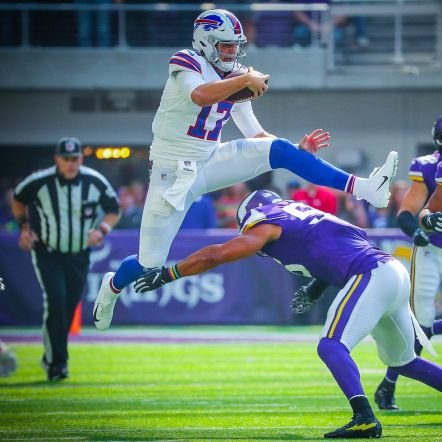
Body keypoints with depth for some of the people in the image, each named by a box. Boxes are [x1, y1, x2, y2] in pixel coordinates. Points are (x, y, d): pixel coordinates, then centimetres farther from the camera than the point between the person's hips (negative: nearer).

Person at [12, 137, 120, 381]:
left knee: (69, 307, 8)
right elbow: (18, 199, 5)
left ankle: (52, 357, 29)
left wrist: (101, 230, -16)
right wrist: (24, 226, -6)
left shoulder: (95, 182, -13)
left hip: (79, 255, 3)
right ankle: (56, 362, -12)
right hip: (47, 253, -3)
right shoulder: (39, 182, -17)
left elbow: (114, 211, 2)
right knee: (56, 301, -18)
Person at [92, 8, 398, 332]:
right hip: (172, 173, -5)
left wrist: (298, 150, -4)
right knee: (149, 265, -3)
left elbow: (256, 136, 9)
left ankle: (362, 188, -22)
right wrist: (246, 79, -31)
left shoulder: (234, 81, 7)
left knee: (279, 150, -15)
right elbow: (200, 96, -35)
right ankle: (112, 287, 32)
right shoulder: (186, 64, -13)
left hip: (210, 163, 5)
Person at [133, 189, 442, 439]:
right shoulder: (301, 214, 25)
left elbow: (214, 256, 0)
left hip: (372, 277, -9)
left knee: (331, 347, -17)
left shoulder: (266, 226, 1)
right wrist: (316, 288, 20)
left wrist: (165, 275, 5)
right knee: (402, 361, 22)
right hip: (396, 272, 9)